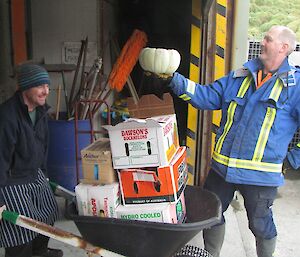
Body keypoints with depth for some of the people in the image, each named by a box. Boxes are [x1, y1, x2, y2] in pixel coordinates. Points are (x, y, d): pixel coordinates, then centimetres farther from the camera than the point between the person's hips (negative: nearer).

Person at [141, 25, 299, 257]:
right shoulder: (238, 78, 9)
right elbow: (205, 96, 3)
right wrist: (173, 80, -7)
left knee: (261, 225, 13)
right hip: (222, 168, 5)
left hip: (260, 175, -5)